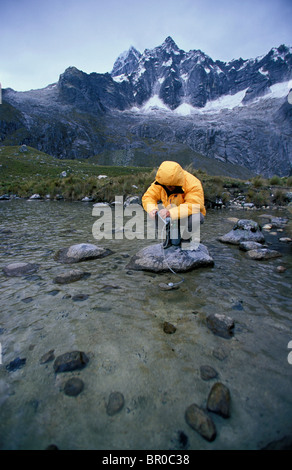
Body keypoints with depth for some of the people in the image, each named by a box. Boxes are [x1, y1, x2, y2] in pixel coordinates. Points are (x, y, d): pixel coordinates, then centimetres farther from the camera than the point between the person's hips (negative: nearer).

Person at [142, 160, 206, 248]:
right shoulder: (161, 182, -14)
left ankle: (185, 238, -4)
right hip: (170, 215, 4)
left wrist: (170, 213, -52)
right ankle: (172, 236, -1)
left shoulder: (193, 184, -28)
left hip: (188, 213, -3)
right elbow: (148, 197, -13)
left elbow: (195, 205, -40)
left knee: (193, 217, -37)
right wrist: (152, 209, -37)